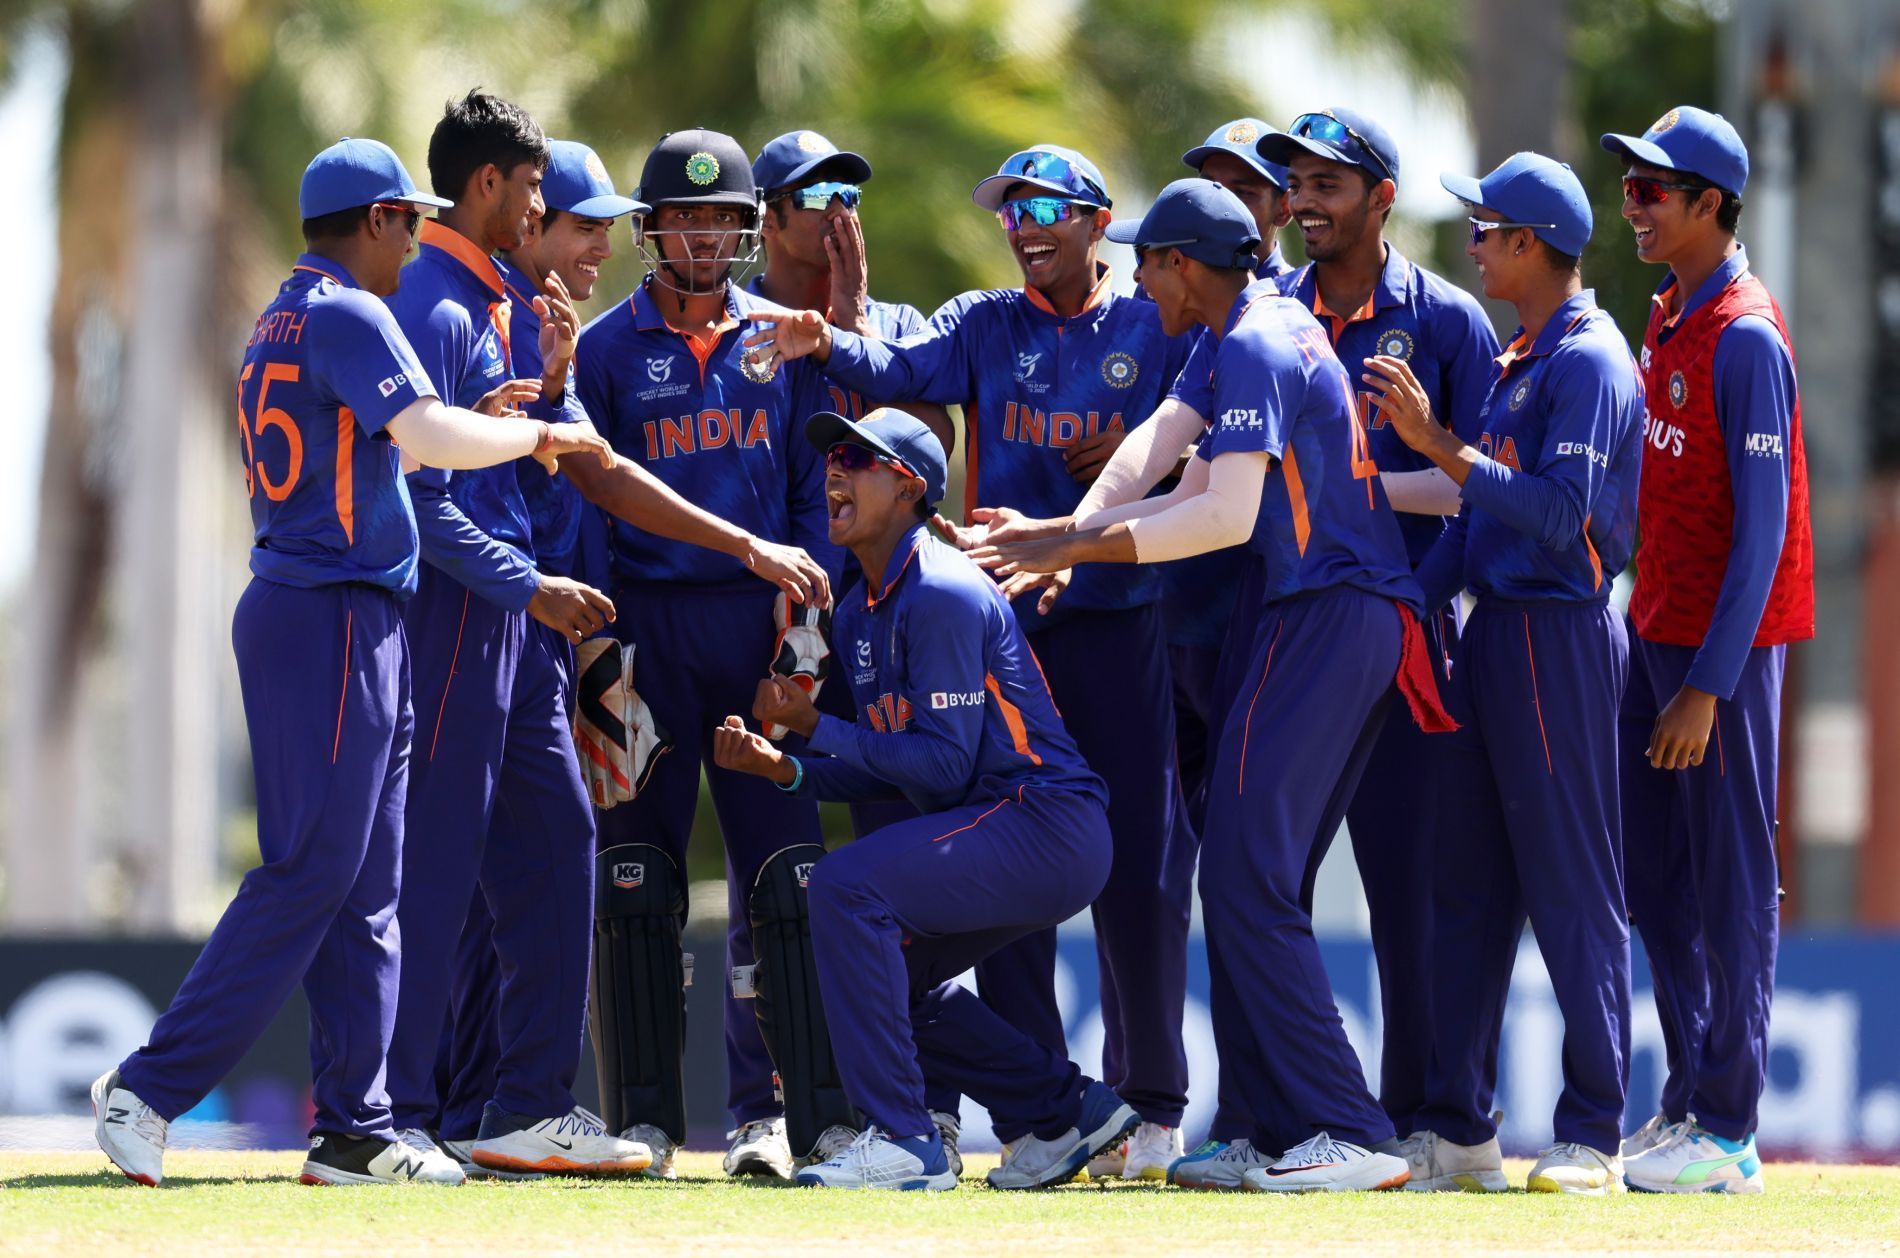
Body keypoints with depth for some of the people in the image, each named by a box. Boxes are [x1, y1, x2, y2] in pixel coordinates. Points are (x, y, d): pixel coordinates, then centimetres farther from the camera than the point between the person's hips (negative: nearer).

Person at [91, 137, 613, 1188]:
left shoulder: (278, 327, 18)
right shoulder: (349, 316, -12)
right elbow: (425, 437, -25)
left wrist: (472, 422, 21)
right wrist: (537, 434, -11)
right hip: (334, 620, -10)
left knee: (361, 887, 9)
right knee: (310, 874, -11)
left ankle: (354, 1130, 9)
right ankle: (151, 1091, -13)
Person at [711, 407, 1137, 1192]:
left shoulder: (941, 596, -16)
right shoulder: (860, 616, 14)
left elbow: (945, 765, -21)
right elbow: (893, 772, 15)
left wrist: (817, 727, -17)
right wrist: (786, 770, 1)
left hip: (1046, 830, -11)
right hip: (1005, 841, 11)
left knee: (847, 885, -24)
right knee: (880, 970, 20)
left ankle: (904, 1144, -23)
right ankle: (1066, 1112, 23)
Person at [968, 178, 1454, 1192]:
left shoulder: (1250, 349, -12)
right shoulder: (1281, 326, 19)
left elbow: (1227, 516, -19)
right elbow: (1198, 490, 21)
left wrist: (1075, 546, -14)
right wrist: (1059, 536, 16)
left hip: (1319, 619, -11)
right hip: (1373, 617, 11)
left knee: (1247, 882, -13)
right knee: (1254, 883, 12)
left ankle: (1352, 1135, -19)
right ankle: (1270, 1130, 12)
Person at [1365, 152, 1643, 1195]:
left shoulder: (1589, 360, -12)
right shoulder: (1518, 359, 18)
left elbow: (1561, 514, -22)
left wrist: (1441, 445, -21)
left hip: (1559, 637, -10)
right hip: (1492, 632, 10)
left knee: (1571, 886, -7)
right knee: (1468, 885, 9)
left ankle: (1593, 1136, -5)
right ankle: (1455, 1129, 12)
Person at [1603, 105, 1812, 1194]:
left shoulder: (1745, 337, -16)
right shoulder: (1667, 323, 12)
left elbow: (1763, 527, -20)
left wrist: (1708, 685, -22)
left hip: (1726, 644, -9)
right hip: (1658, 628, 9)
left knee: (1732, 885, -5)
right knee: (1659, 878, 13)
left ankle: (1729, 1134, -2)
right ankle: (1689, 1104, 21)